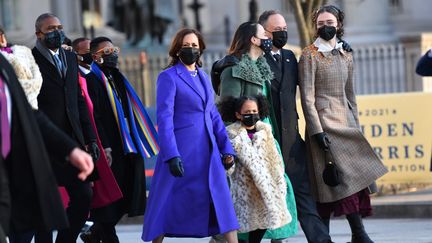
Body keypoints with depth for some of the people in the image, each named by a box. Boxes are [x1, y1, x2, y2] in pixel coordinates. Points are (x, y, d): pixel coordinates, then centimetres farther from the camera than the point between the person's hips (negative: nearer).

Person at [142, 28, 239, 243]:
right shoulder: (168, 77, -4)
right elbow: (164, 118, -11)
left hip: (207, 152, 6)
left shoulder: (204, 77, 17)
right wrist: (171, 155, -20)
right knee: (167, 203, 0)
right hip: (180, 151, -6)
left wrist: (226, 148, 9)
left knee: (221, 201, 0)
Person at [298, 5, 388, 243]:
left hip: (345, 122, 6)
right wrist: (317, 131, -16)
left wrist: (356, 126, 13)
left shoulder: (346, 56, 14)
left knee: (354, 175, -1)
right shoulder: (310, 55, -4)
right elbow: (307, 98, -9)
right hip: (323, 122, -6)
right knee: (339, 176, -11)